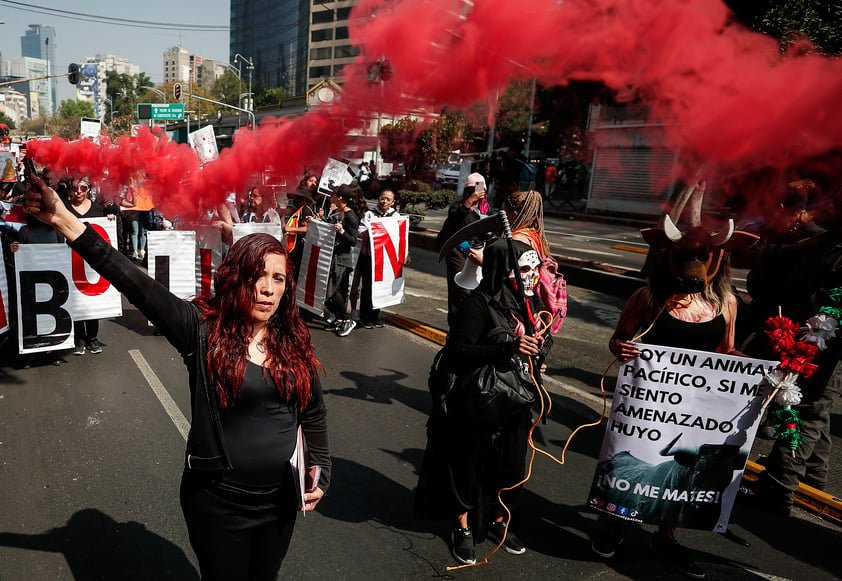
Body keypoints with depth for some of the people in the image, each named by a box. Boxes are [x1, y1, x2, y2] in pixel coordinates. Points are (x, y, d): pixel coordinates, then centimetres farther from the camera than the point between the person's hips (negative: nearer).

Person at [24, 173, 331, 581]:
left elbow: (314, 413, 5)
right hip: (217, 502, -3)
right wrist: (65, 220, -31)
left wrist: (320, 470, 0)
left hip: (280, 501, 3)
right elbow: (136, 284, -25)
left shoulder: (294, 342, -5)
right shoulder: (203, 330, -15)